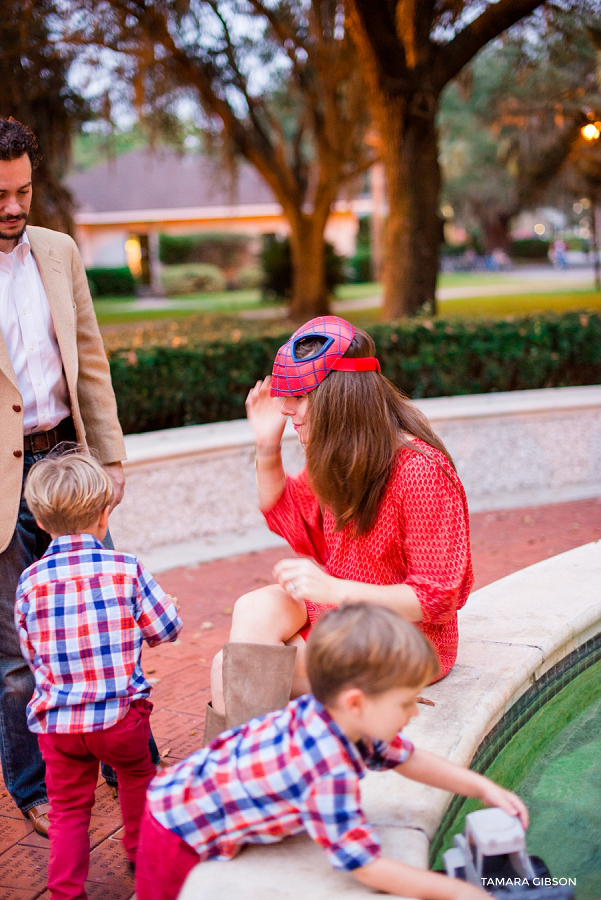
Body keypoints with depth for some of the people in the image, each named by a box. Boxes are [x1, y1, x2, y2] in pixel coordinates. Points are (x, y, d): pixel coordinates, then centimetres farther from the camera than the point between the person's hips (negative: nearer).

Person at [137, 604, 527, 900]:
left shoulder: (347, 720, -12)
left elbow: (406, 757, 6)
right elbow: (365, 865, -30)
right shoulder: (331, 773, -38)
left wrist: (482, 787, 1)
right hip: (180, 837, -8)